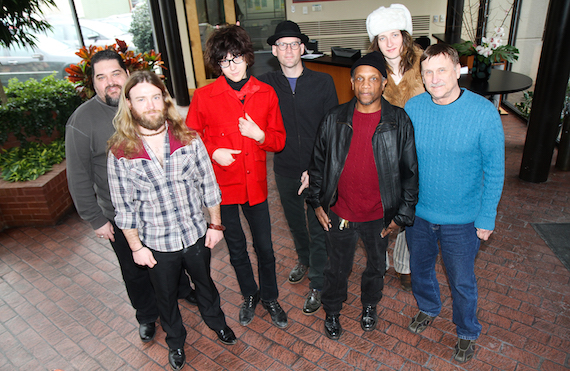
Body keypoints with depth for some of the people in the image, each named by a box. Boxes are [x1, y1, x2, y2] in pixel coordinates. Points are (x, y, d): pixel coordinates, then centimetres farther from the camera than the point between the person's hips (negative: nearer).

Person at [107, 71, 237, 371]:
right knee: (166, 295, 22)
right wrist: (136, 247, -3)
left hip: (196, 234, 1)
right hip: (156, 244, -1)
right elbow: (124, 207, -7)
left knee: (205, 283, 25)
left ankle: (216, 321, 56)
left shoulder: (188, 138, -12)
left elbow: (208, 185, -4)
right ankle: (175, 340, 51)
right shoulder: (120, 152, -15)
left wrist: (215, 224, -1)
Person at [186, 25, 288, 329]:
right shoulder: (204, 97, -9)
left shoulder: (266, 93, -3)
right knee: (236, 248, 17)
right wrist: (213, 152, -16)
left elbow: (279, 140, 2)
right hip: (222, 185, -1)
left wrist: (259, 135, -18)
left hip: (255, 184, 1)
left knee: (264, 246, 12)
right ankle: (249, 296, 43)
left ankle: (270, 297, 39)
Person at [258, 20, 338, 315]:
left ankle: (317, 284, 26)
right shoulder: (266, 83, -1)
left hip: (317, 170, -3)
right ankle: (304, 259, 50)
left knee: (318, 229, 7)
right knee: (295, 222, 22)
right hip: (285, 170, 3)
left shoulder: (323, 82, -7)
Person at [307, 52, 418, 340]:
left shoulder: (399, 122, -10)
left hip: (380, 216, 0)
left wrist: (402, 215, -5)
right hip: (339, 214, 0)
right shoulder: (334, 119, -7)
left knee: (376, 266, 24)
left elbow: (410, 172, -4)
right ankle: (332, 311, 45)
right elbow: (318, 162, 4)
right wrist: (316, 202, 2)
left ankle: (370, 305, 53)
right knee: (337, 268, 18)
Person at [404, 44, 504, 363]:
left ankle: (468, 333, 43)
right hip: (417, 212, 3)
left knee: (462, 282, 15)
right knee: (420, 268, 23)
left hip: (461, 219, -3)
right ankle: (428, 308, 53)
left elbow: (494, 171, -9)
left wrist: (486, 218, -8)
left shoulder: (484, 112, -17)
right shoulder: (412, 108, -8)